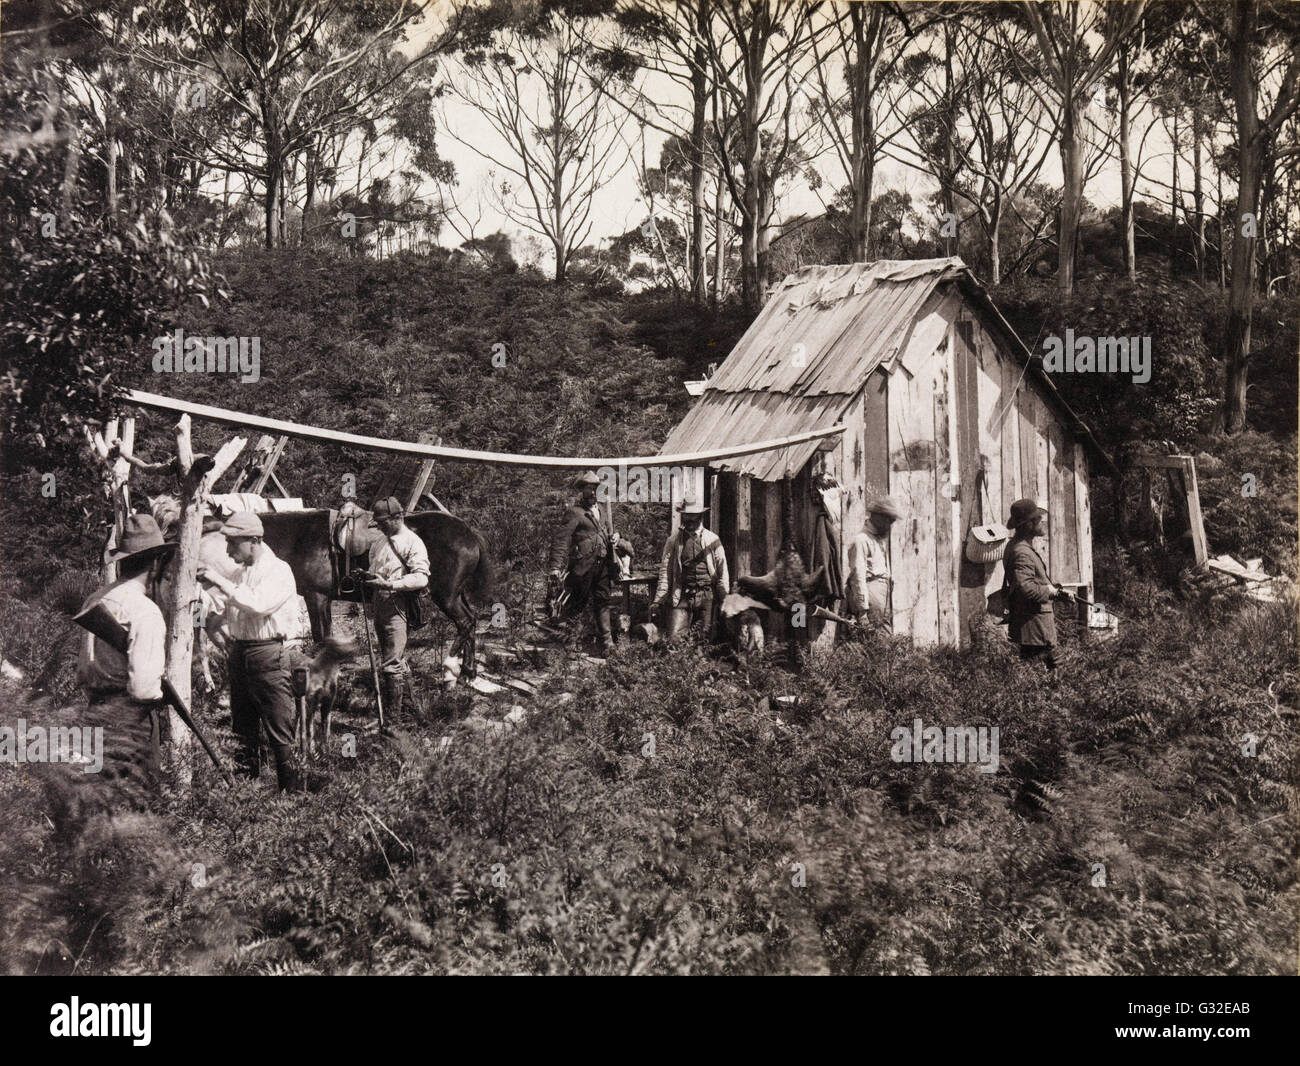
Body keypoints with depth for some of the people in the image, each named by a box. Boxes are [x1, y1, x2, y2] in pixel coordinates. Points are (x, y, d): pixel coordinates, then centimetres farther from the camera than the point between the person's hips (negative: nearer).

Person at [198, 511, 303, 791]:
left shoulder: (278, 570, -9)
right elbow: (219, 606, 12)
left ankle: (293, 791, -1)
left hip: (268, 655, -8)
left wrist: (220, 581, -22)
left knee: (280, 730, -6)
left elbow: (259, 603, -25)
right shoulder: (240, 572, 16)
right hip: (239, 652, 8)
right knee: (242, 728, 13)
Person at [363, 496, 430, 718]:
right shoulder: (378, 542, 17)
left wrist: (389, 584, -26)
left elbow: (421, 579, -18)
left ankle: (394, 712, -7)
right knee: (396, 661, 16)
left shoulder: (412, 542, -8)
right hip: (379, 606, 8)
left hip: (397, 607, -8)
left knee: (392, 664, -10)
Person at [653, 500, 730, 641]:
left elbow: (722, 572, 8)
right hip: (681, 596, -1)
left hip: (706, 597, 1)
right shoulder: (674, 539, 6)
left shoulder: (712, 539, 8)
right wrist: (659, 600, 1)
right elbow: (665, 570, 6)